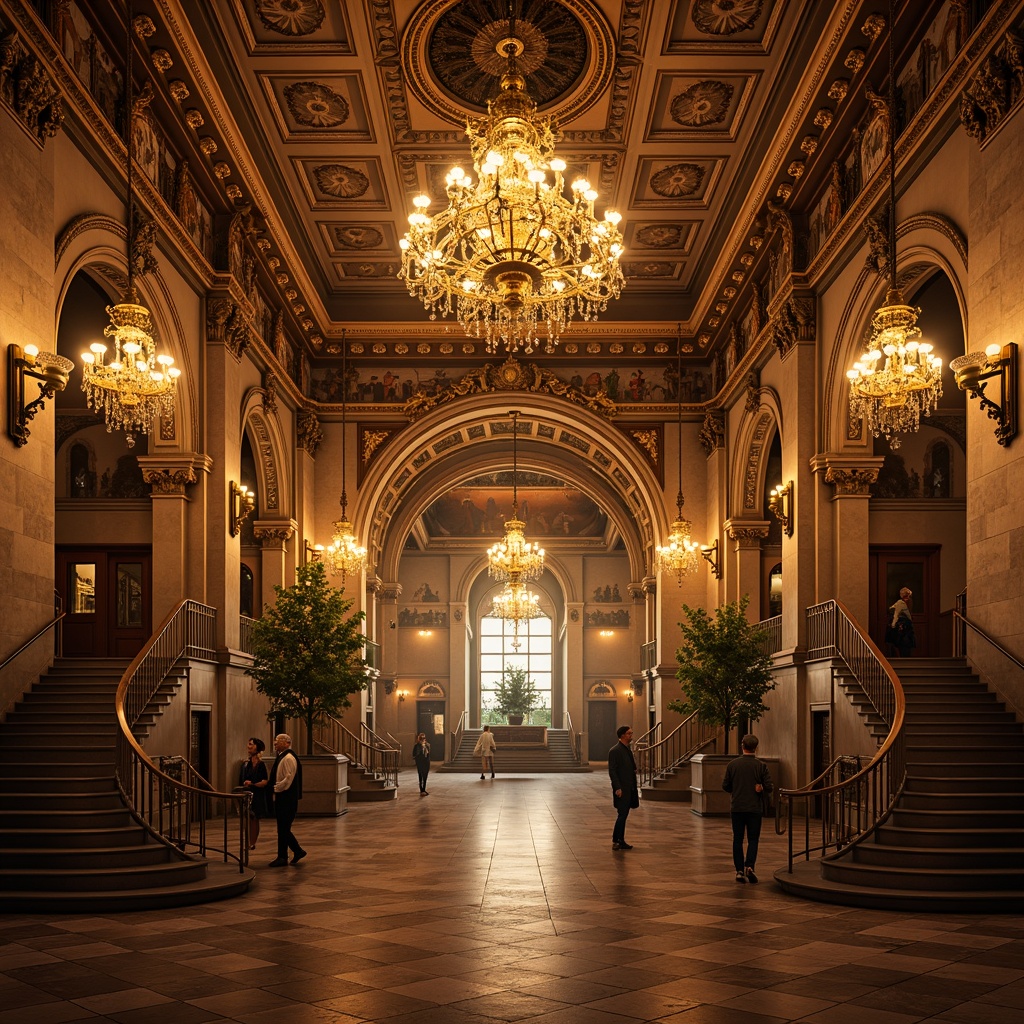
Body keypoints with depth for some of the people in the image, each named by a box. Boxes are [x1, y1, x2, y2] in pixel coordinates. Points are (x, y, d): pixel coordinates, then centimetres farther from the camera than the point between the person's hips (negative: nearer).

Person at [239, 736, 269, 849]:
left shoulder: (260, 764, -11)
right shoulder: (245, 763, 10)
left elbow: (265, 781, -15)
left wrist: (252, 784, -24)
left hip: (256, 795, -6)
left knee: (254, 819, 0)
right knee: (248, 819, 8)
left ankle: (252, 843, 5)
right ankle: (249, 843, 14)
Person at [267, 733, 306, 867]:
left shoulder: (288, 758, -16)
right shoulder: (281, 757, 15)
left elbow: (289, 778, -22)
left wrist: (277, 787, -13)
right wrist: (275, 788, 9)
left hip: (287, 799, -10)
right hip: (281, 798, 10)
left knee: (283, 829, -3)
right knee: (283, 829, 14)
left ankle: (282, 858, 4)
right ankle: (298, 851, 23)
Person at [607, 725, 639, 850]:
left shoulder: (627, 750, 15)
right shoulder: (615, 751, -13)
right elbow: (612, 771, -16)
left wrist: (634, 787, 15)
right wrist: (617, 788, -21)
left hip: (629, 789, 8)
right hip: (621, 789, -8)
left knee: (624, 815, 11)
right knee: (622, 815, -7)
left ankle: (621, 841, 17)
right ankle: (616, 842, -2)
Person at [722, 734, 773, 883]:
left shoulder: (732, 764, -4)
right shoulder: (761, 766, -8)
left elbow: (725, 786, 0)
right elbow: (768, 787, -10)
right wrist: (759, 789, 10)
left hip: (737, 808, 1)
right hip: (755, 808, -1)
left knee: (737, 840, 10)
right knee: (753, 839, 8)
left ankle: (739, 870, 8)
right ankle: (749, 866, -10)